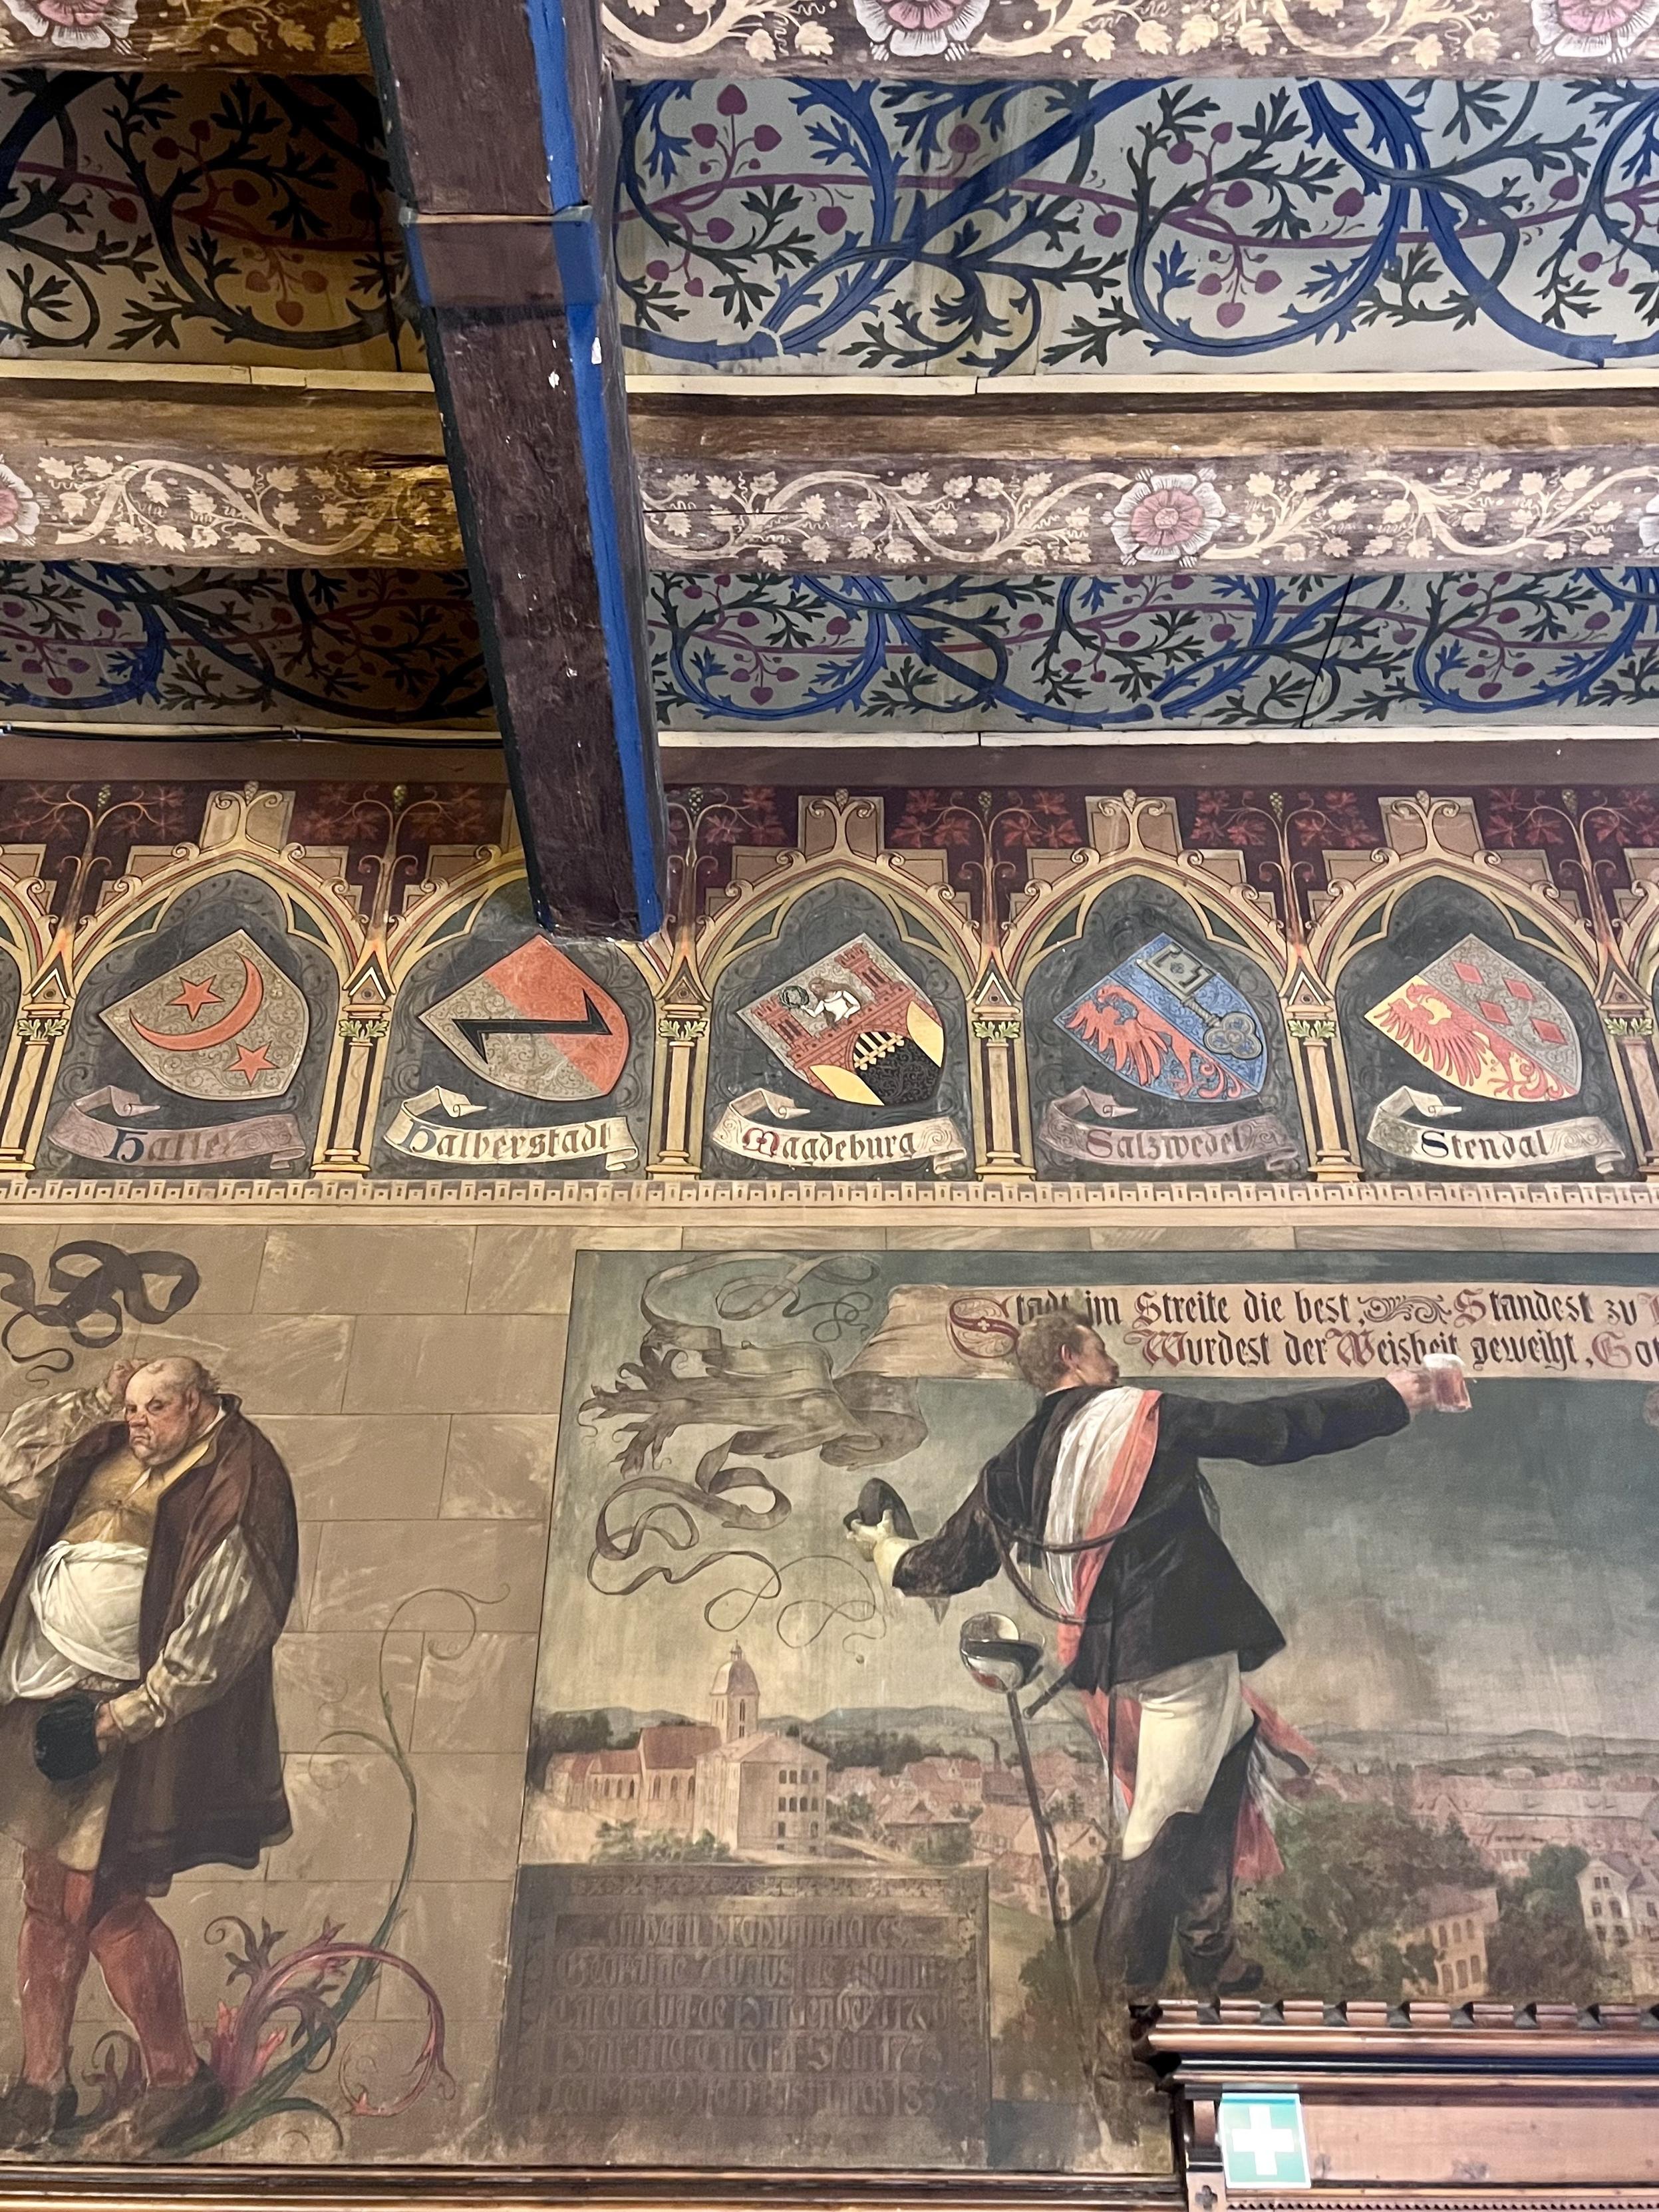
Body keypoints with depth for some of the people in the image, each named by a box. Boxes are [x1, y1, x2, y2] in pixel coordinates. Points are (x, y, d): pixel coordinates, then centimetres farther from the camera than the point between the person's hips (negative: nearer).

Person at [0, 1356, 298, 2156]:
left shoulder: (227, 1503, -14)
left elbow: (210, 1646, -16)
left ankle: (178, 2081, 14)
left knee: (105, 1905, -3)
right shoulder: (107, 1467, 9)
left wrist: (118, 1720, -18)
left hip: (126, 1725, -7)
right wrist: (98, 1402, 5)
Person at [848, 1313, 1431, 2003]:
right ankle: (1124, 1986, 2)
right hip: (1184, 1643, -7)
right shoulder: (1144, 1416, -6)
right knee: (1164, 1825, -2)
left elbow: (954, 1562, 16)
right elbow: (1272, 1428, -5)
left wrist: (887, 1549, 38)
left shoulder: (1014, 1465, 9)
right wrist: (1389, 1400, 3)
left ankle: (1210, 1955, 30)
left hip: (1109, 1658, 7)